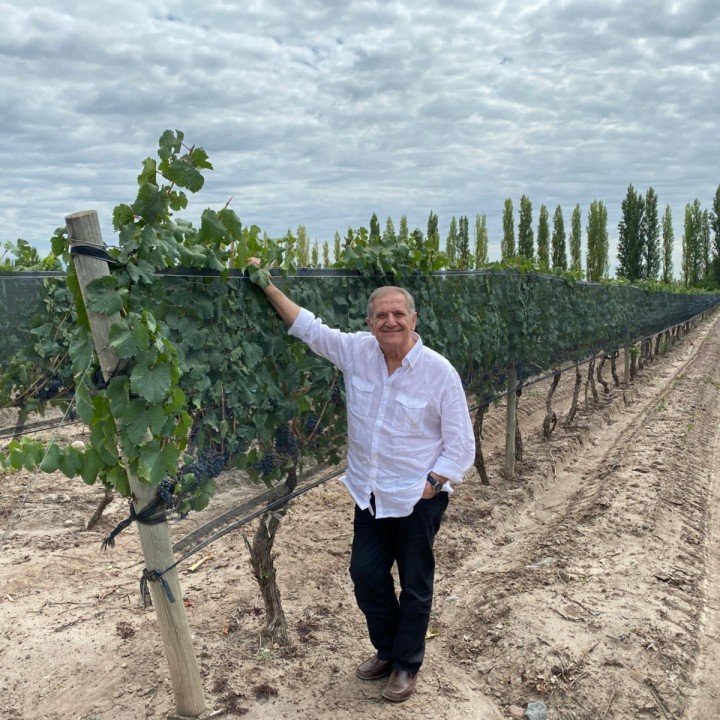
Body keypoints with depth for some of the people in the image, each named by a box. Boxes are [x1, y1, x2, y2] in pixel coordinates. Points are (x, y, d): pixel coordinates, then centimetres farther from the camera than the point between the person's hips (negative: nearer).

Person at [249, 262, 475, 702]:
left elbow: (461, 443, -12)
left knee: (415, 584, 12)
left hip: (417, 499, -4)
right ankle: (387, 650, 41)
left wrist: (430, 486, -17)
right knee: (366, 575, 16)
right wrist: (268, 285, 2)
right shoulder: (356, 350, -6)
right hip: (370, 494, 5)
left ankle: (407, 664, 35)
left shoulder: (439, 371, -18)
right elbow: (308, 327, 4)